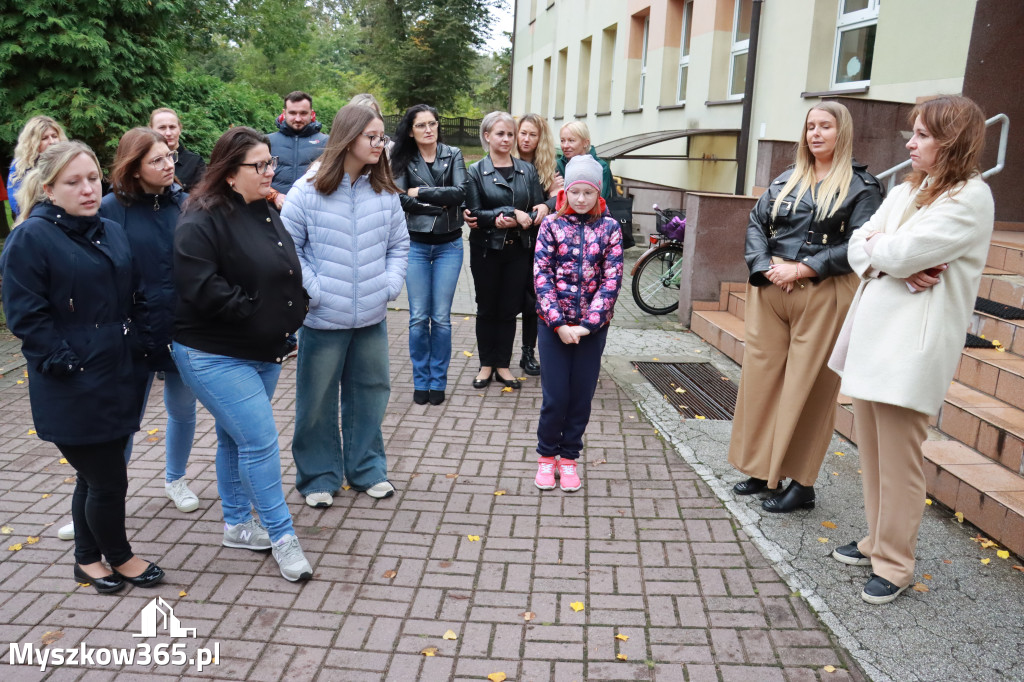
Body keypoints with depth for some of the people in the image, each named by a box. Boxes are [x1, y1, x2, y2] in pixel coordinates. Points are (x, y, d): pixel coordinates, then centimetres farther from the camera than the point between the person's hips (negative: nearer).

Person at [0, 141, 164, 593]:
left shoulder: (112, 233, 10)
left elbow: (133, 298, 17)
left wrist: (138, 345, 9)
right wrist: (66, 363, -15)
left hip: (119, 379, 7)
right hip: (74, 391, -7)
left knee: (95, 475, 19)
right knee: (109, 480, 2)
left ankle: (87, 559, 36)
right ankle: (119, 557, 26)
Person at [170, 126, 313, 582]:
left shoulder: (266, 214, 10)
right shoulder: (202, 221, -17)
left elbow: (289, 274, 20)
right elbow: (202, 289, -26)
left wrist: (288, 322, 6)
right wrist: (256, 311, -18)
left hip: (264, 351, 8)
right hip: (214, 355, -8)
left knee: (235, 437, 18)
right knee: (260, 439, -9)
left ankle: (237, 526, 32)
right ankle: (282, 537, 5)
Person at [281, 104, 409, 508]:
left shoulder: (385, 193, 3)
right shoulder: (308, 193, -9)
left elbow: (399, 245, 12)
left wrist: (391, 285, 0)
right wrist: (313, 291, -11)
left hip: (372, 318, 4)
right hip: (324, 319, -4)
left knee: (371, 392, 14)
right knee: (318, 400, 7)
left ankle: (367, 469, 32)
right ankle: (319, 476, 25)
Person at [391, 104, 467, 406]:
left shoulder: (453, 155, 3)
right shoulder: (403, 160, 2)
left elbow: (459, 192, -12)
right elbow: (401, 199, -12)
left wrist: (420, 193, -12)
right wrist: (440, 204, -15)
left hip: (449, 245, 0)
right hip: (416, 244, 0)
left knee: (441, 317, 2)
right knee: (418, 317, 2)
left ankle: (438, 381, 15)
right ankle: (421, 381, 16)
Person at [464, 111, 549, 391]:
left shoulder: (527, 170, 7)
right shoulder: (476, 171, -1)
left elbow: (539, 209, 1)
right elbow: (474, 213, -10)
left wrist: (507, 220, -17)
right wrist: (513, 214, -18)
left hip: (519, 250, 2)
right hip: (487, 250, -2)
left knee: (509, 309, 8)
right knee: (487, 309, 8)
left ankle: (503, 364, 20)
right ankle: (486, 365, 20)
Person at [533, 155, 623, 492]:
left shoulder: (609, 228, 1)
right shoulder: (551, 224, 0)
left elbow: (612, 278, -5)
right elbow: (541, 275, -6)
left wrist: (588, 323, -14)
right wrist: (559, 323, -14)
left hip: (593, 326, 1)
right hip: (554, 324, -1)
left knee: (582, 396, 9)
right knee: (555, 395, 2)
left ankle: (569, 458, 26)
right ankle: (547, 456, 23)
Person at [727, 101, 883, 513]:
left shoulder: (860, 186, -1)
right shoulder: (786, 180, 15)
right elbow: (756, 223, 9)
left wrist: (802, 269, -17)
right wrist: (765, 267, -8)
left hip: (823, 296, -5)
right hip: (770, 290, 5)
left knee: (808, 386, -1)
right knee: (761, 376, 7)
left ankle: (801, 483, 10)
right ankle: (761, 470, 20)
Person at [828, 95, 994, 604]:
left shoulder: (970, 197, -8)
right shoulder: (904, 191, 16)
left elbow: (902, 251, -19)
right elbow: (858, 249, 8)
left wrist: (877, 245, 2)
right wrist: (896, 266, -10)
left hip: (912, 345, -7)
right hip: (872, 333, 8)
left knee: (899, 461, -1)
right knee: (872, 452, 15)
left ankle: (894, 564, 13)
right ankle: (877, 540, 30)